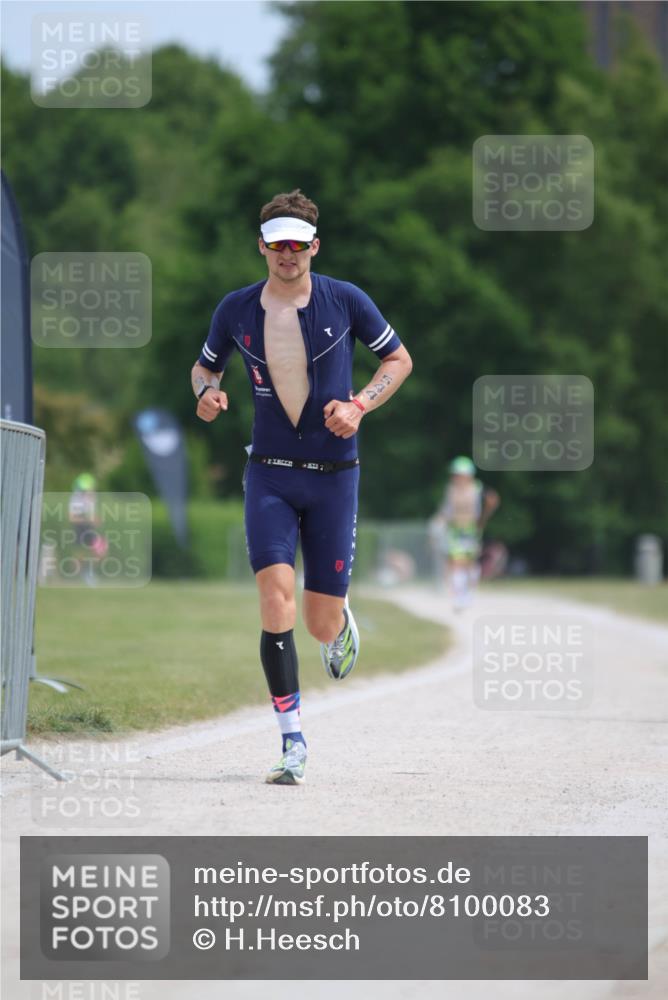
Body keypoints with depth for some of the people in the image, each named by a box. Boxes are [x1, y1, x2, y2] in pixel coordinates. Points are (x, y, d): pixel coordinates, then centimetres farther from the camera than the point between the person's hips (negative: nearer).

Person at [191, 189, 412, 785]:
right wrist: (208, 392, -5)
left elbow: (399, 359, 8)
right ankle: (292, 741, -11)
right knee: (276, 598, -19)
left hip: (334, 475, 0)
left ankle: (341, 622, 42)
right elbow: (206, 365, 18)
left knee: (322, 625, 1)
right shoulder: (237, 310, 1)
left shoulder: (345, 301, -4)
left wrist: (358, 405, -9)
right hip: (270, 474, 1)